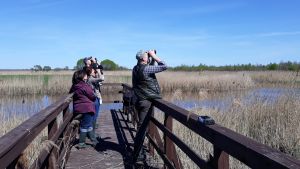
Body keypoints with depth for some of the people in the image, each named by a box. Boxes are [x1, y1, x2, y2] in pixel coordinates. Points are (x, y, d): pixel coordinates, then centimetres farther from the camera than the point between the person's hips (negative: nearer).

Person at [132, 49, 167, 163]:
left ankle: (139, 151, 29)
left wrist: (152, 58, 11)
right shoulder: (146, 69, -19)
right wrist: (154, 55, -8)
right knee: (142, 127, -3)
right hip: (146, 102, -9)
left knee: (142, 126, 18)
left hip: (140, 100, 9)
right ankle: (137, 155, 5)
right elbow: (164, 66, -15)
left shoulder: (136, 69, 8)